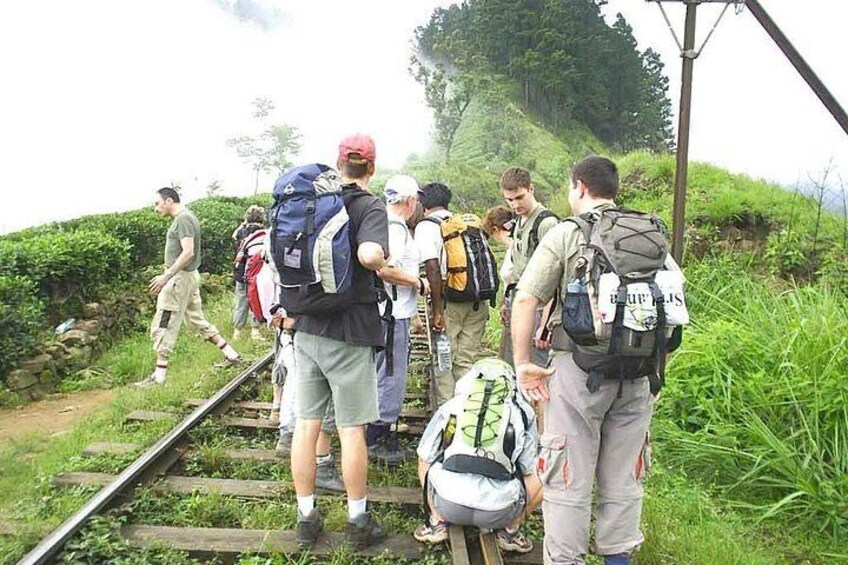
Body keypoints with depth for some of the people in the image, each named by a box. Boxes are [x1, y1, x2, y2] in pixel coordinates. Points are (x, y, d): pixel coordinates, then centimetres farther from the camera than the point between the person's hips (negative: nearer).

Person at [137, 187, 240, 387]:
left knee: (162, 325, -4)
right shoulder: (182, 218, 15)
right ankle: (231, 354, 21)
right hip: (189, 276, 10)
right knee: (196, 319, 17)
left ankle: (160, 374, 2)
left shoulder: (184, 218, -15)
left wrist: (166, 276, -24)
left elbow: (188, 252, -24)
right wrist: (167, 274, 19)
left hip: (180, 277, -10)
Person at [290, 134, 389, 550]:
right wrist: (383, 262, -7)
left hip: (307, 328, 5)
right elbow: (370, 254, -29)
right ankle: (358, 521, 19)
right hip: (349, 332, -5)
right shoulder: (370, 206, -9)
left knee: (306, 423, 10)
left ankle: (306, 517, 23)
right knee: (352, 428, 5)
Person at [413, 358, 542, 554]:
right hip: (499, 512, 0)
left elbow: (425, 457, 19)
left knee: (426, 463, 30)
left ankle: (438, 522, 21)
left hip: (450, 506, 1)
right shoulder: (523, 411, 13)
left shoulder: (451, 406, 14)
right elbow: (530, 470, 17)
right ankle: (510, 530, 20)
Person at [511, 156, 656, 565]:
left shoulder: (566, 234, -4)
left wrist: (523, 363, -4)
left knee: (568, 481, 7)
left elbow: (525, 300, -11)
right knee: (624, 481, 17)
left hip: (579, 367, -5)